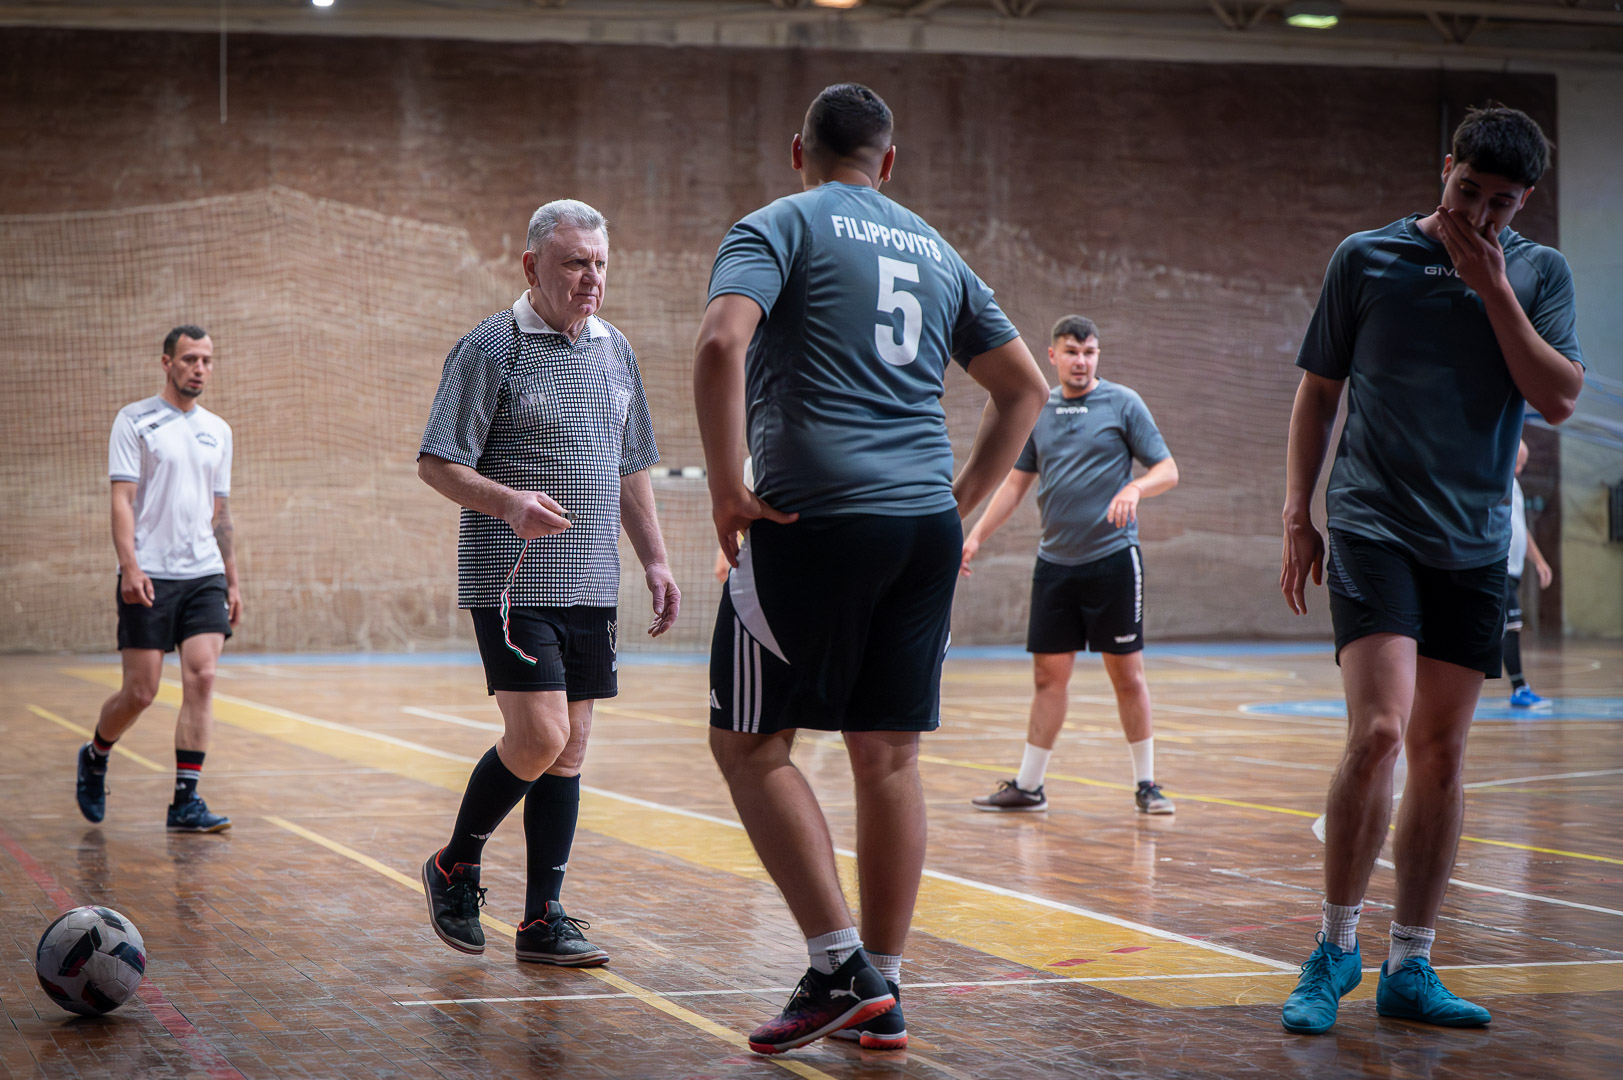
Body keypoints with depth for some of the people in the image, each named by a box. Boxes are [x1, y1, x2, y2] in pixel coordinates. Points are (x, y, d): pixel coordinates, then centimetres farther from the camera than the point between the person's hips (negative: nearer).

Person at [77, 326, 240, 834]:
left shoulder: (218, 431, 14)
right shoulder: (134, 420, -1)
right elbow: (122, 500, -8)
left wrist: (232, 582, 16)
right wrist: (130, 567, -19)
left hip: (205, 575, 4)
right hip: (149, 578, -4)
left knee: (201, 679, -9)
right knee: (140, 693, -2)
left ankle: (186, 802, -6)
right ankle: (95, 758, 28)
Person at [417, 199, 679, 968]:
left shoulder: (615, 350, 13)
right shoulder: (490, 348, -7)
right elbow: (436, 463, -9)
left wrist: (655, 560, 15)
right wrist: (508, 502, -25)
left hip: (591, 585, 6)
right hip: (513, 580, -6)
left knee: (568, 749, 5)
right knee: (538, 737, -15)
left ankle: (542, 920, 11)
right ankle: (455, 867, 9)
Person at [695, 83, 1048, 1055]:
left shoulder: (780, 226, 2)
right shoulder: (937, 252, 19)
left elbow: (722, 343, -17)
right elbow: (1026, 388, 23)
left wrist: (730, 488, -11)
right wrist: (962, 500, 22)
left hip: (815, 519, -5)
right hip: (926, 532, 6)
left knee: (752, 744, 3)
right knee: (889, 755, 9)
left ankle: (840, 966, -5)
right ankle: (883, 998, 12)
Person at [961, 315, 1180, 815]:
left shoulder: (1123, 403, -1)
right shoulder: (1037, 411, 11)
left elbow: (1167, 470, -2)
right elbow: (1016, 481, 18)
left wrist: (1134, 488, -22)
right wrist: (976, 535, 11)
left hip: (1112, 556, -4)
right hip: (1054, 561, 4)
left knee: (1126, 674, 0)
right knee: (1049, 675, 5)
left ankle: (1146, 784, 10)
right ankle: (1028, 786, 11)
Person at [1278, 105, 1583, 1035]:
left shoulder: (1540, 274, 6)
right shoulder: (1367, 259, 2)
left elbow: (1560, 400, -5)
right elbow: (1319, 392, 9)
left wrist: (1493, 288, -11)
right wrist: (1297, 515, 4)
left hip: (1476, 544, 3)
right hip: (1374, 527, -3)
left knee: (1442, 755, 5)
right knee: (1379, 733, -17)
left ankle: (1411, 968, 15)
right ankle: (1337, 949, -2)